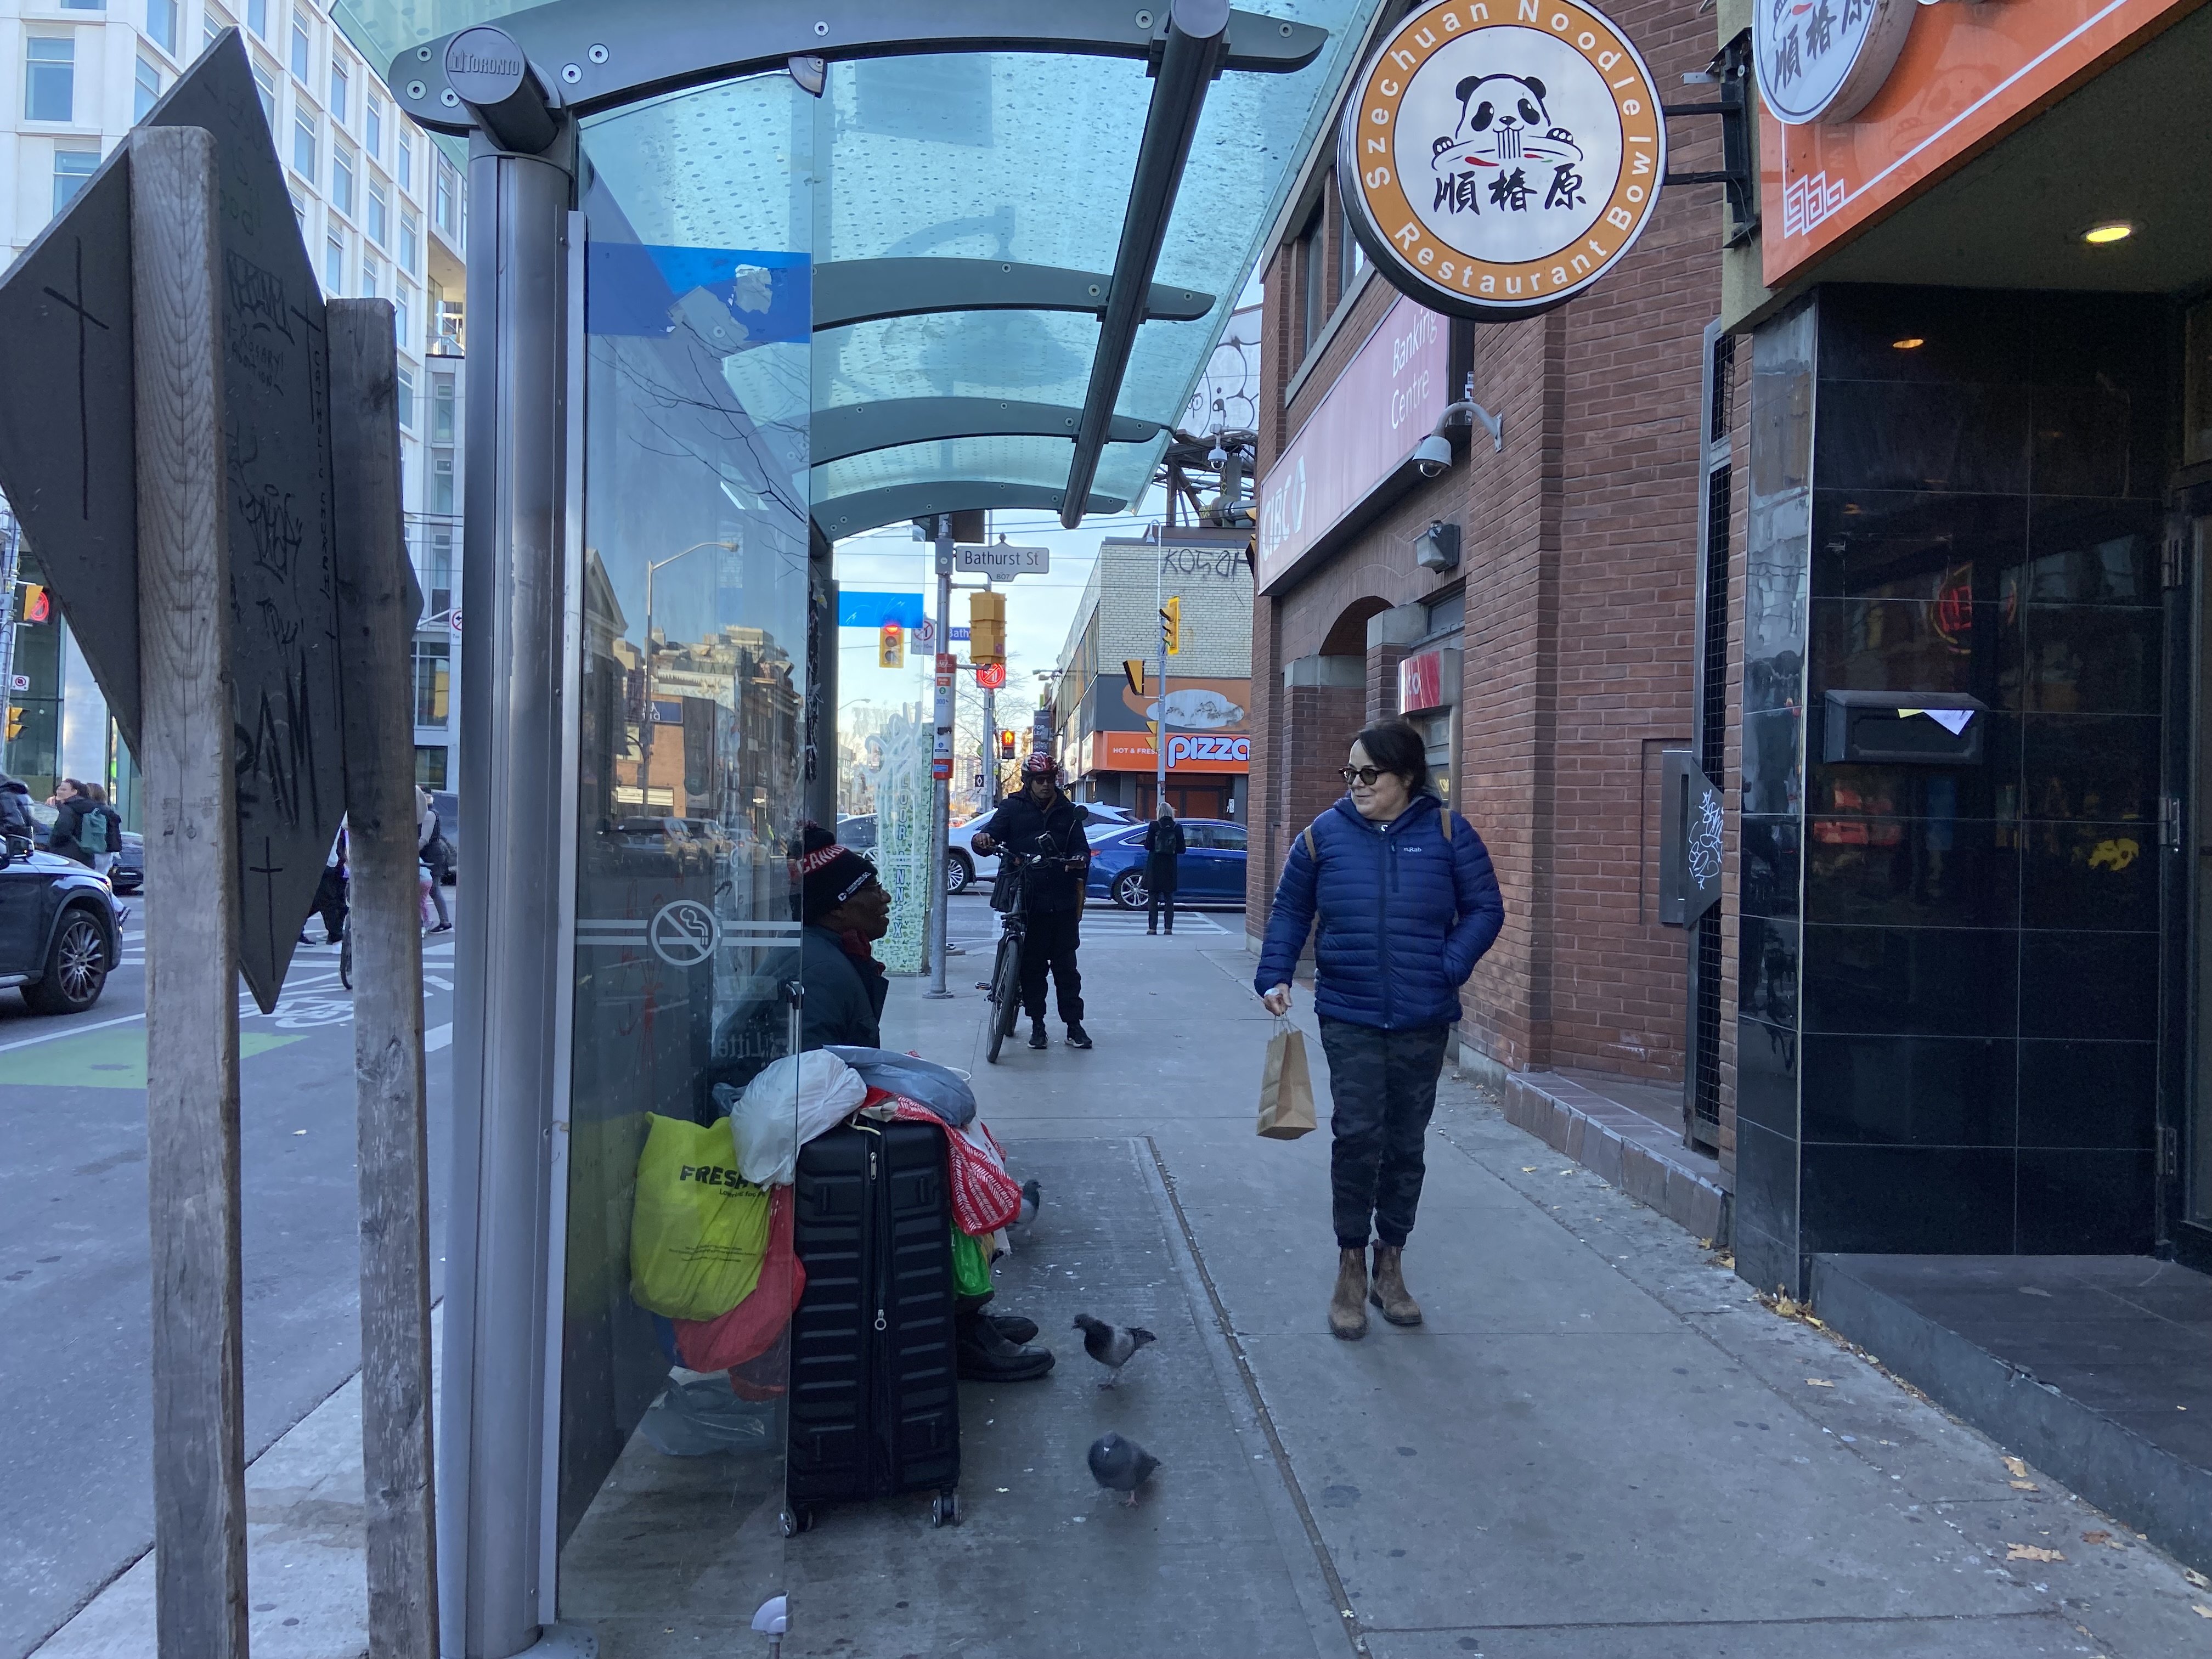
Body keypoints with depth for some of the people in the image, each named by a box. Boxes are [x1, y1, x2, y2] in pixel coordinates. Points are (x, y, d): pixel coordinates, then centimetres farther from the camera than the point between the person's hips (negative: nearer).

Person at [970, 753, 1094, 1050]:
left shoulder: (1067, 811, 11)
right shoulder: (1013, 808, 6)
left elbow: (1081, 847, 8)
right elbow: (994, 831, -3)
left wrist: (1080, 860, -17)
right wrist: (983, 839, -28)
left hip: (1062, 902, 1)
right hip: (1027, 900, -1)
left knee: (1066, 964, 4)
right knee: (1032, 964, 4)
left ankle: (1074, 1025, 9)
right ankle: (1037, 1024, 13)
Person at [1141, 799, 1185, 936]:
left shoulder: (1154, 826, -8)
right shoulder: (1178, 828, -2)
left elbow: (1148, 846, -9)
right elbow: (1181, 850, -2)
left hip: (1154, 867, -2)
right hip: (1170, 867, 2)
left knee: (1153, 898, 4)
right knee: (1169, 898, 8)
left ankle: (1153, 927, 0)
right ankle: (1169, 928, 4)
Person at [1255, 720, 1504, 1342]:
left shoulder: (1446, 831, -2)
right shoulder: (1324, 835, 0)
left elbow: (1485, 909, 2)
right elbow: (1290, 911, 8)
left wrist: (1449, 967, -11)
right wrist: (1274, 976, -4)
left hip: (1423, 1020, 1)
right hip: (1349, 1017, -1)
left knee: (1406, 1143, 11)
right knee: (1357, 1135, -8)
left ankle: (1390, 1267, 27)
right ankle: (1351, 1268, 8)